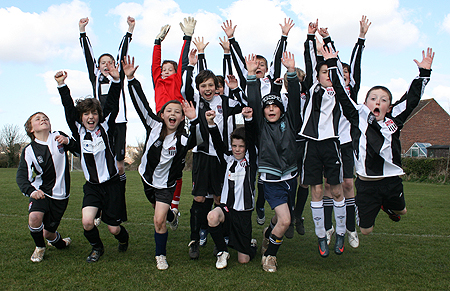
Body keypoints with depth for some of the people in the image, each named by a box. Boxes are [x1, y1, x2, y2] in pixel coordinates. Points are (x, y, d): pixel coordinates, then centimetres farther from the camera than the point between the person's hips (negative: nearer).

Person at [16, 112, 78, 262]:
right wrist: (31, 191, -35)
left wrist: (68, 141, -22)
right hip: (40, 192, 0)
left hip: (60, 194, 1)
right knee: (34, 217, -28)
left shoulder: (59, 137, -3)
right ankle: (40, 248, 5)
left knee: (48, 233, 5)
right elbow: (21, 176, -15)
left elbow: (81, 151, -2)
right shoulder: (29, 150, -7)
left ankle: (58, 241, 45)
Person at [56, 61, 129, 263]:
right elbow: (69, 110, -7)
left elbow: (112, 106, -11)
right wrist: (62, 86, -15)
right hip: (92, 185, 2)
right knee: (87, 221, -18)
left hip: (112, 184, -1)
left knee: (114, 228, 3)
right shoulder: (79, 132, 0)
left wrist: (116, 80, -21)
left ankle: (123, 238, 41)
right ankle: (97, 248, 14)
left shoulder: (105, 128, -4)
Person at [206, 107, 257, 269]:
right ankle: (222, 252, -8)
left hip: (243, 212, -2)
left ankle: (251, 244, 38)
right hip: (226, 207, 2)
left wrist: (249, 119, -35)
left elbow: (252, 140, -17)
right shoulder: (229, 159, 6)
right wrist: (211, 123, -25)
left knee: (243, 260, -1)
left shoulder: (250, 159, -1)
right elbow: (218, 144, -7)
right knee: (213, 216, -36)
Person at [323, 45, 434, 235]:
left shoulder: (394, 120, 2)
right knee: (365, 230, 8)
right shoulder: (359, 118, -3)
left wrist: (424, 72, 7)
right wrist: (332, 64, -2)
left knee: (400, 211, 28)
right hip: (366, 184, -3)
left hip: (392, 182, 3)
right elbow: (342, 94, -3)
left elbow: (412, 98, 8)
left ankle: (386, 206, 61)